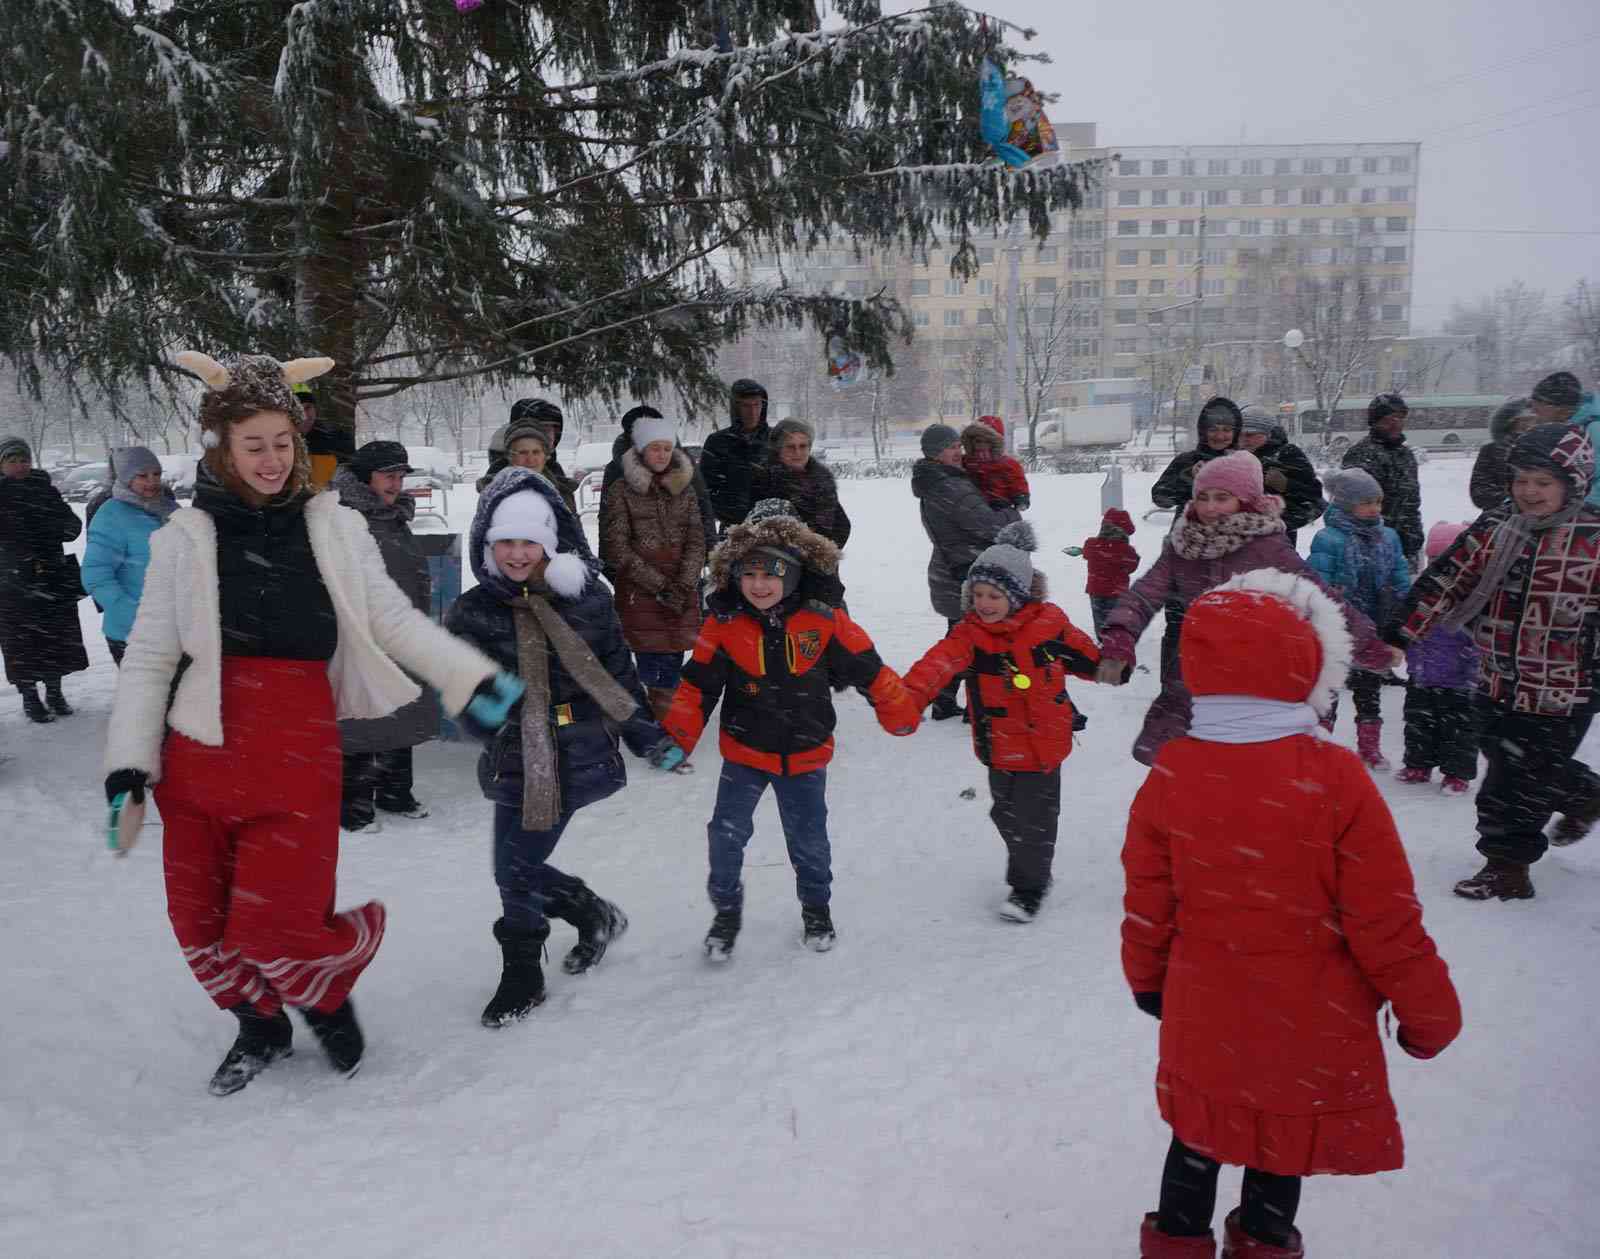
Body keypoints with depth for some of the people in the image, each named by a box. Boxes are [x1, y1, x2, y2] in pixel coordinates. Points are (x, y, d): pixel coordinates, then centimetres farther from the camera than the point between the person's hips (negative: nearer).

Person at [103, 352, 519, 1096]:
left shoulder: (334, 530, 1)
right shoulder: (185, 538, 1)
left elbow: (395, 622, 3)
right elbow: (148, 660, 3)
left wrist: (471, 678, -7)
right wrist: (127, 763, -3)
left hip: (298, 759, -2)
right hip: (197, 761, 2)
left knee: (274, 930, -6)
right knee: (202, 924, 12)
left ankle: (327, 999, 28)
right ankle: (259, 1027, 40)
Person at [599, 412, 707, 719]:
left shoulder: (684, 488, 11)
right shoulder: (621, 491, 0)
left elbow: (696, 541, 7)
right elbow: (617, 547, -5)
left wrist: (684, 585, -8)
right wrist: (659, 585, -10)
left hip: (681, 590, 3)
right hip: (639, 590, -3)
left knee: (674, 659, 4)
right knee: (648, 661, -5)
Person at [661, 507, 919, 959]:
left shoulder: (824, 622, -13)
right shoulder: (723, 626, -12)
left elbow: (870, 670, -4)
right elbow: (697, 687, -5)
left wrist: (899, 714, 3)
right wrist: (676, 737, -13)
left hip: (805, 755, 0)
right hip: (743, 753, 0)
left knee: (809, 839, 13)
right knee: (727, 834, -2)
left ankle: (816, 906, 39)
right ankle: (726, 909, 21)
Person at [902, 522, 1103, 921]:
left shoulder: (1049, 623, -10)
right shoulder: (970, 633, -13)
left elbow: (1083, 654, 10)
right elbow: (940, 662, -33)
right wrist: (910, 696, -49)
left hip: (1043, 742, -1)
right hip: (1000, 747, 2)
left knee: (1034, 819, 5)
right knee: (1006, 814, 17)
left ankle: (1028, 887, 24)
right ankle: (1028, 870, 41)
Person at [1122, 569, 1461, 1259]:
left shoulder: (1170, 774, -13)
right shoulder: (1335, 778, -23)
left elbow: (1147, 903, -2)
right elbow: (1385, 920, -16)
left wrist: (1147, 978, 16)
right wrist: (1430, 1014, 1)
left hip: (1203, 1014, 3)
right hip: (1312, 1023, -2)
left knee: (1198, 1133, 23)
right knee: (1285, 1145, 20)